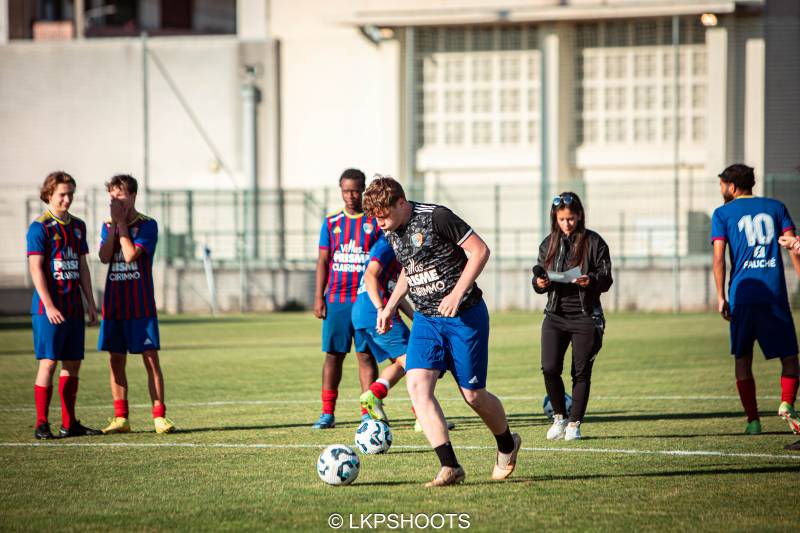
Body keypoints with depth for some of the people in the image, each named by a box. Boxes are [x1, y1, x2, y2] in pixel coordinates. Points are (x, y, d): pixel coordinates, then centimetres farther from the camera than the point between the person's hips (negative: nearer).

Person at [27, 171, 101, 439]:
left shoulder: (78, 226, 13)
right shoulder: (40, 227, -8)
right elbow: (36, 269, -13)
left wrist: (90, 303, 13)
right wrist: (48, 306, -19)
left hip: (74, 307, 7)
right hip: (49, 308, -7)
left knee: (72, 364, 8)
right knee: (48, 362, -7)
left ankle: (69, 424, 15)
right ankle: (42, 425, -3)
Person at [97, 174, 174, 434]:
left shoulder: (147, 225, -5)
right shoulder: (107, 226, 10)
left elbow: (130, 254, -19)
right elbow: (104, 257, -6)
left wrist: (121, 223, -12)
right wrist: (114, 224, -10)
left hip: (141, 306, -5)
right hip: (114, 304, 5)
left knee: (151, 359, -5)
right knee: (115, 361, 5)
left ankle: (159, 416, -2)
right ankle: (120, 419, 11)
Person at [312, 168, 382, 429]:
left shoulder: (376, 221, 2)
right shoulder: (331, 222, 9)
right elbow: (323, 260, 10)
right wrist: (319, 297, 3)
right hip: (336, 299, 2)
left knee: (366, 354, -3)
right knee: (333, 354, 3)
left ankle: (368, 412, 1)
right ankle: (327, 413, 8)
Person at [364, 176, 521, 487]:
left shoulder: (435, 217, -17)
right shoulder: (390, 232, 5)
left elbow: (480, 251, -15)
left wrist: (457, 293, -22)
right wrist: (390, 306, 12)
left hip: (465, 317, -6)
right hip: (426, 320, 6)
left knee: (472, 394, 2)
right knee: (417, 385, -16)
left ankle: (507, 445, 33)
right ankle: (450, 467, -20)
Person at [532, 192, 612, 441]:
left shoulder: (594, 242, -2)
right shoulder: (549, 243, 8)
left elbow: (606, 280, -3)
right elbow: (540, 278, 13)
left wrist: (591, 281, -24)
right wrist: (540, 283, -11)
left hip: (586, 317, -2)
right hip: (555, 315, 2)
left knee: (581, 373, 2)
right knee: (550, 369, -10)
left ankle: (574, 423, 15)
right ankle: (560, 416, 12)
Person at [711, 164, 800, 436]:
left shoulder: (722, 214, 7)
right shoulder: (775, 207, 13)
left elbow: (719, 257, -3)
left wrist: (721, 297, -3)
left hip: (742, 293, -1)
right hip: (775, 292, 1)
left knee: (743, 359, 10)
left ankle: (753, 420, 4)